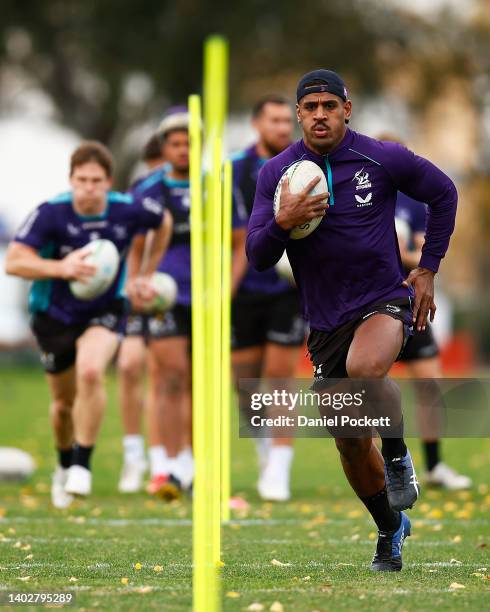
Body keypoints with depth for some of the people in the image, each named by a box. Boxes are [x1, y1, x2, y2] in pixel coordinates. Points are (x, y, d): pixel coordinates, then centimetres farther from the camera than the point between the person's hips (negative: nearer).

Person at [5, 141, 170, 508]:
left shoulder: (129, 210, -14)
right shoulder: (50, 214, -20)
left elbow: (163, 223, 10)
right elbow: (14, 262, -26)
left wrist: (146, 276, 9)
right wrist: (61, 268, -40)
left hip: (105, 313, 0)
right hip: (54, 316, 1)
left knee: (90, 371, -30)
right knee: (64, 402, 12)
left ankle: (83, 464, -18)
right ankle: (65, 467, 43)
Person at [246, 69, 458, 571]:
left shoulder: (383, 159, -7)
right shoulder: (275, 173, -1)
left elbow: (443, 193, 10)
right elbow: (257, 257, -3)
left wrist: (428, 269, 7)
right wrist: (282, 223, -24)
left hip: (384, 300, -3)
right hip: (325, 320, 3)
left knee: (365, 368, -37)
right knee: (349, 441, 8)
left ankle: (398, 451, -8)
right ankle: (390, 529, 33)